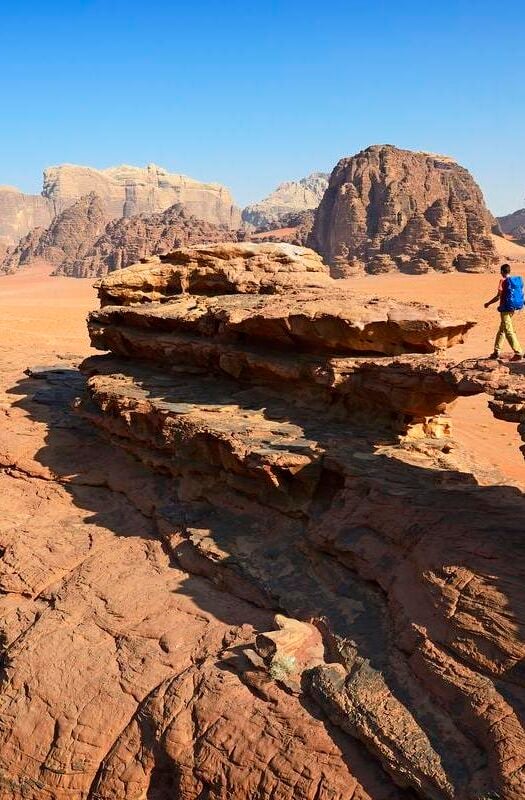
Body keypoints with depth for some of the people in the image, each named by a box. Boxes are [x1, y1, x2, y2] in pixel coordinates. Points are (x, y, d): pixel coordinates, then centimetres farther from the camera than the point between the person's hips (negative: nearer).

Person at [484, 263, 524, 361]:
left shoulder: (503, 281, -13)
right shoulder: (517, 280, 7)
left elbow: (498, 297, -15)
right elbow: (520, 294, 11)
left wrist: (488, 303, -2)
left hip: (506, 309, -8)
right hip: (513, 308, 8)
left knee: (509, 331, -5)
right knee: (501, 330, 17)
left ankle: (518, 353, -8)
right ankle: (497, 352, 24)